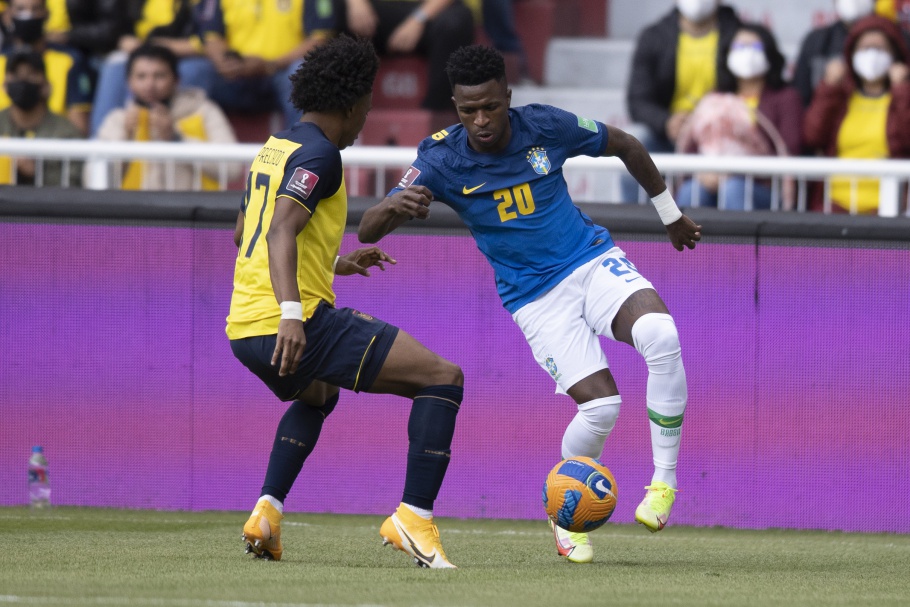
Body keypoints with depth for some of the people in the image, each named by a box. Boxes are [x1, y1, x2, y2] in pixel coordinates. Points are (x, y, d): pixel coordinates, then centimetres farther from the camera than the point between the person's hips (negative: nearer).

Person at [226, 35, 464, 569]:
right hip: (297, 324, -9)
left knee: (316, 396, 40)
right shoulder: (318, 155, -9)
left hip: (245, 328, 9)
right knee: (443, 379, -6)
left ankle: (267, 513, 22)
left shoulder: (276, 147, 19)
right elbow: (280, 232, -24)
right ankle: (414, 519, -14)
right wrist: (291, 312, -35)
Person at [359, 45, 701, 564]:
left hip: (594, 263, 1)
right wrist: (395, 205, -41)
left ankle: (665, 482, -17)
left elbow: (625, 145, 10)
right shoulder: (443, 160, -13)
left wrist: (671, 213, 20)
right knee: (600, 404, -20)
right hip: (536, 297, -1)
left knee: (661, 335, -31)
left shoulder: (547, 127, -10)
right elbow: (368, 231, -17)